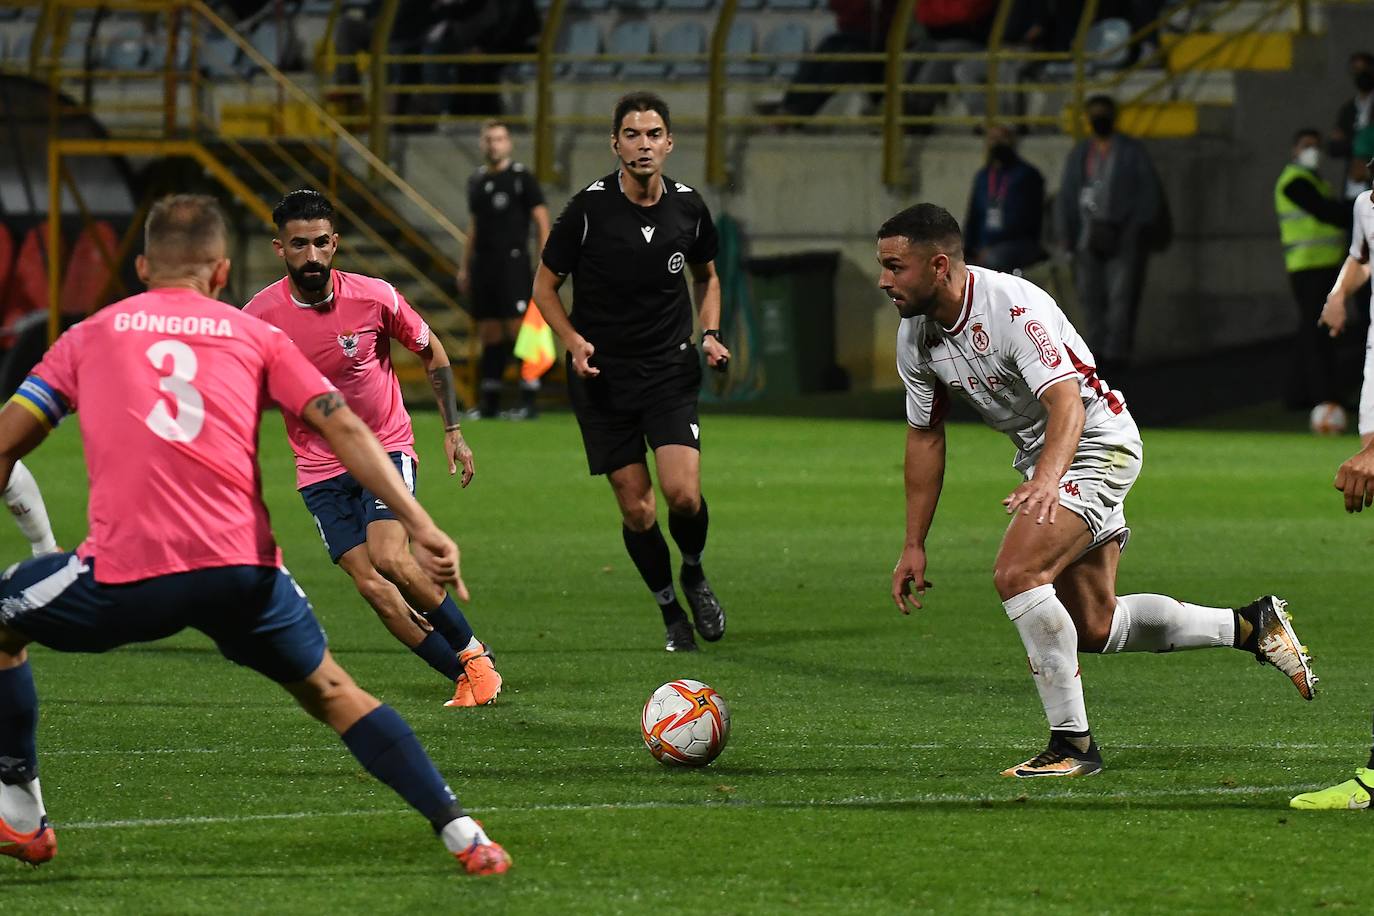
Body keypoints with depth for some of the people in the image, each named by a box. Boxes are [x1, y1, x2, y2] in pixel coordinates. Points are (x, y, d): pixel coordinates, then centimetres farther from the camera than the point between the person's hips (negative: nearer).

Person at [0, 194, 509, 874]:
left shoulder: (91, 335, 20)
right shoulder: (254, 336, 19)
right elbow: (342, 428, 7)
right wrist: (419, 526, 1)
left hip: (127, 573, -1)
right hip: (244, 572, 1)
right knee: (330, 692, 19)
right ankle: (460, 833, 7)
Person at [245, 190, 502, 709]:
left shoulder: (374, 298, -13)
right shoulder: (259, 316, -12)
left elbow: (432, 353, 5)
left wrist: (453, 430, 5)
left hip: (386, 449, -2)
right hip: (320, 468, 2)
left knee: (391, 559, -23)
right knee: (371, 585, -13)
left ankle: (472, 651, 0)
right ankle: (464, 676, -1)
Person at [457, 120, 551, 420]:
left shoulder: (522, 178, -4)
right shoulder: (476, 181, 15)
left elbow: (542, 221, -5)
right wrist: (464, 267, 19)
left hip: (513, 263, -6)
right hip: (482, 265, 6)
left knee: (519, 330, -10)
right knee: (489, 335, 7)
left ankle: (528, 400, -9)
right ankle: (489, 402, 11)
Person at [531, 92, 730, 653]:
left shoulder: (688, 207, 0)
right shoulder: (589, 208, -10)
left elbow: (706, 275, 19)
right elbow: (545, 285, 1)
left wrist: (709, 334, 2)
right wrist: (575, 342, -15)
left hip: (670, 370, 1)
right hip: (603, 375, -1)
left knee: (683, 494, -16)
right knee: (637, 510, -2)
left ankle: (694, 575, 16)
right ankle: (670, 612, 20)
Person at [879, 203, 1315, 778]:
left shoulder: (1013, 307, -28)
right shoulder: (915, 336, -3)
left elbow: (1066, 403, -38)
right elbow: (924, 436, 8)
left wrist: (1045, 479, -56)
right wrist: (914, 545, 7)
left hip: (1095, 444, -9)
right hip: (1041, 456, 9)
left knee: (1017, 573, -26)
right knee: (1093, 628, 10)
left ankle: (1073, 744, -20)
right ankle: (1250, 626, 26)